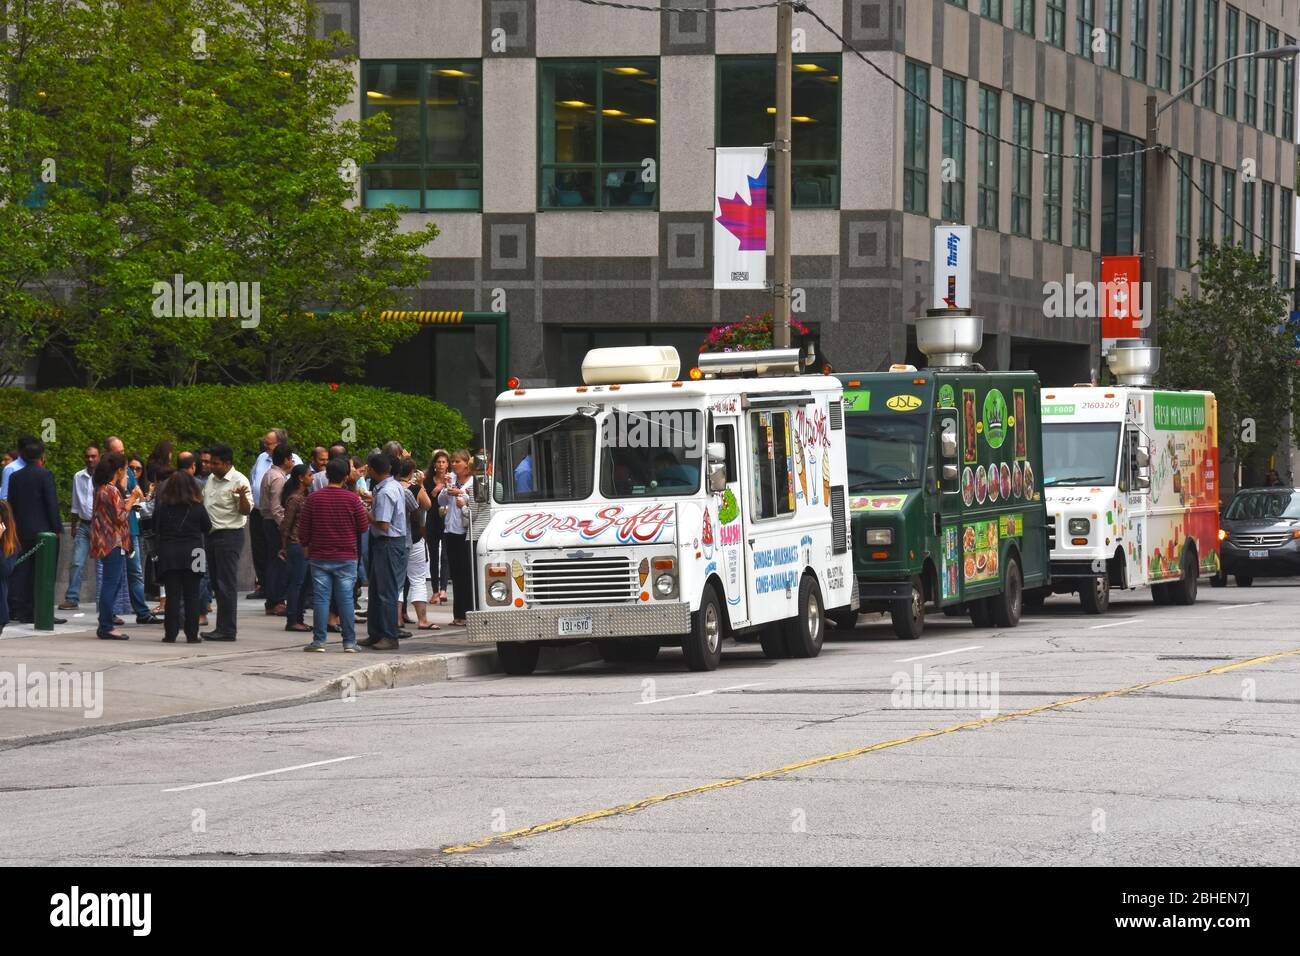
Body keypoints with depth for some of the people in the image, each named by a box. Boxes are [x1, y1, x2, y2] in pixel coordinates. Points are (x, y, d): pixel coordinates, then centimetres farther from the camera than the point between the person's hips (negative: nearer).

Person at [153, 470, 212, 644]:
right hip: (191, 554, -1)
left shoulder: (162, 507, -5)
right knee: (191, 595, 5)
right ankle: (192, 634, 4)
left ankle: (170, 634, 2)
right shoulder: (197, 508, -7)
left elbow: (156, 526, 5)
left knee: (172, 595, 5)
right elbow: (207, 527, 5)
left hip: (168, 554, 1)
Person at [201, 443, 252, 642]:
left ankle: (228, 629, -6)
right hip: (212, 534, 9)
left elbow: (246, 510, -17)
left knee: (227, 584, -8)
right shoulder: (211, 480, 14)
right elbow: (202, 502, 29)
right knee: (216, 583, 11)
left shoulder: (239, 481, -11)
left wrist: (242, 496, -35)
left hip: (230, 534, -9)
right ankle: (222, 627, 17)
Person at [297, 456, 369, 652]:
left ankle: (319, 640, 2)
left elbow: (303, 529, 2)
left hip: (320, 557, 1)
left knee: (321, 599, 3)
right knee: (346, 599, 3)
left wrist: (305, 547, 18)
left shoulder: (313, 498, -3)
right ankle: (349, 642, 3)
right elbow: (364, 527, 0)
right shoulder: (352, 499, -6)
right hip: (346, 558, -1)